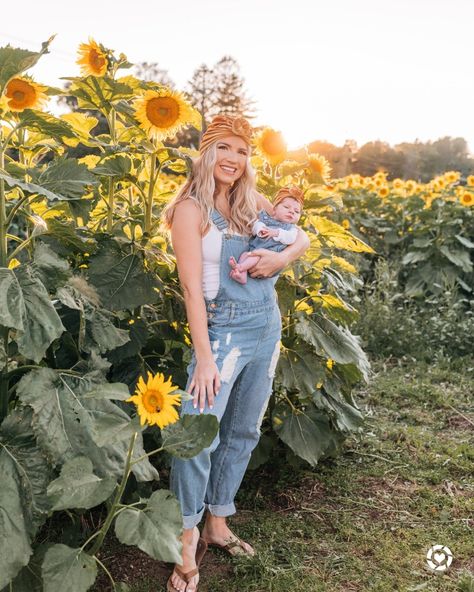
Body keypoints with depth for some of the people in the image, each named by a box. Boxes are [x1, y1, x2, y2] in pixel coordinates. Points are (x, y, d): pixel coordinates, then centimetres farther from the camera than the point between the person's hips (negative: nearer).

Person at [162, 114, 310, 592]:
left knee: (243, 432, 13)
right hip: (224, 329, -6)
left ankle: (217, 524, 29)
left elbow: (300, 234, 18)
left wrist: (283, 257, -6)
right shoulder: (191, 208, -8)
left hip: (267, 325, 7)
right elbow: (192, 286, -14)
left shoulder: (252, 201, 9)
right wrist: (203, 356, -19)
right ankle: (186, 545, 3)